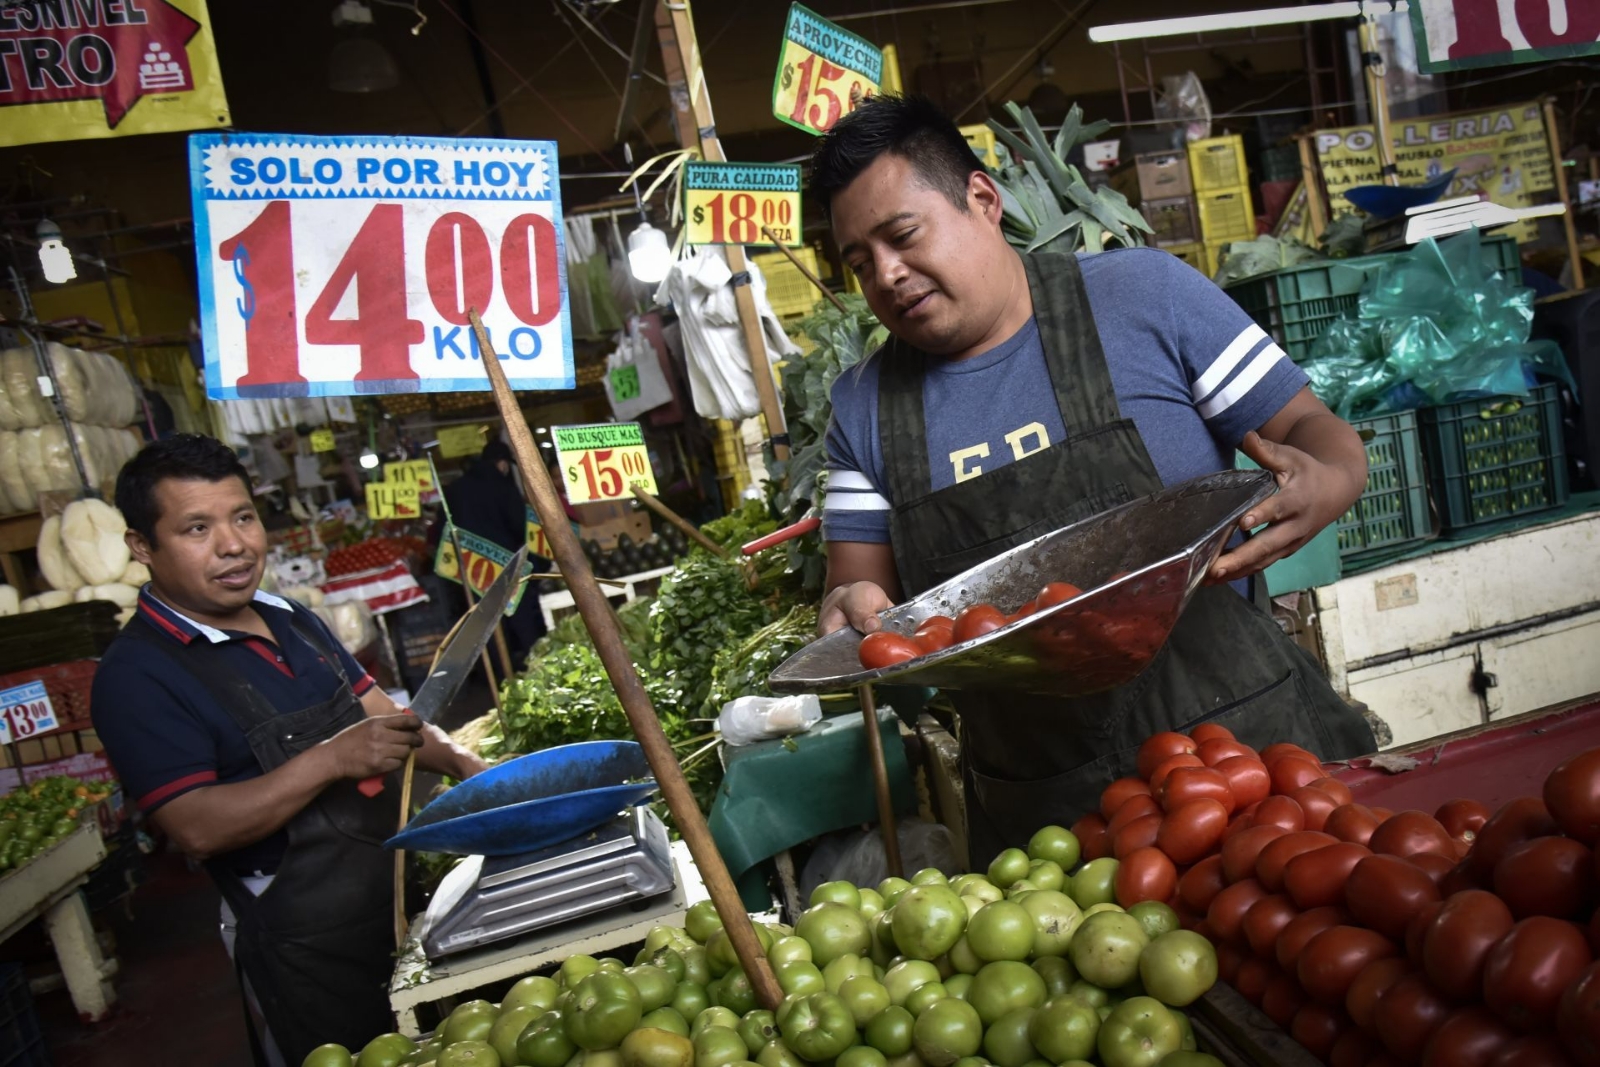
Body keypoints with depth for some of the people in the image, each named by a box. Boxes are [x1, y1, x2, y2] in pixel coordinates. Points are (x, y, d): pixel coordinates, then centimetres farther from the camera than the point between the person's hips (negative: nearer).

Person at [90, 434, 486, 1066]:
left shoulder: (291, 621, 8)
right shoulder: (137, 676, -17)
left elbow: (379, 714, 12)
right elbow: (198, 829, -24)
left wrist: (459, 763, -4)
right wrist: (331, 761, -32)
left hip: (397, 898, 8)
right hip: (303, 942, -8)